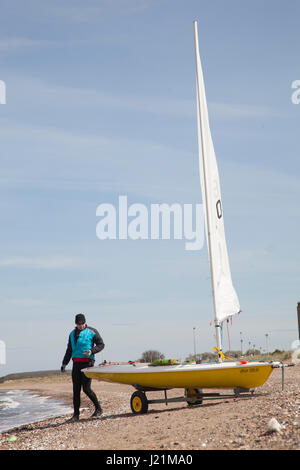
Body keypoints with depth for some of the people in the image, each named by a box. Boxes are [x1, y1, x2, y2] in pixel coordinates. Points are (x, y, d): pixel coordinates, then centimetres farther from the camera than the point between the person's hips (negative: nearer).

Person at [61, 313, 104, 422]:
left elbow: (101, 344, 1)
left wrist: (91, 351, -16)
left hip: (87, 363, -5)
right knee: (76, 389, 3)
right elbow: (69, 350, 21)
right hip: (76, 364, 5)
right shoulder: (72, 334, 15)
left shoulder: (92, 332, -1)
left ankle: (98, 409, 8)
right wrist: (64, 363, 13)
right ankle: (76, 414, 8)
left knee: (86, 388, -10)